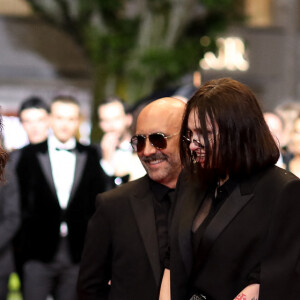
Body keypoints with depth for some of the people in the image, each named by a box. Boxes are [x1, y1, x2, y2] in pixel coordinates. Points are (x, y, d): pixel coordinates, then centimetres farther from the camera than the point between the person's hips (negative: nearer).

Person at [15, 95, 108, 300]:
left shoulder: (90, 156, 8)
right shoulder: (30, 154, 4)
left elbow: (97, 200, 6)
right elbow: (21, 200, 3)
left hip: (77, 253, 1)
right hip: (39, 253, -1)